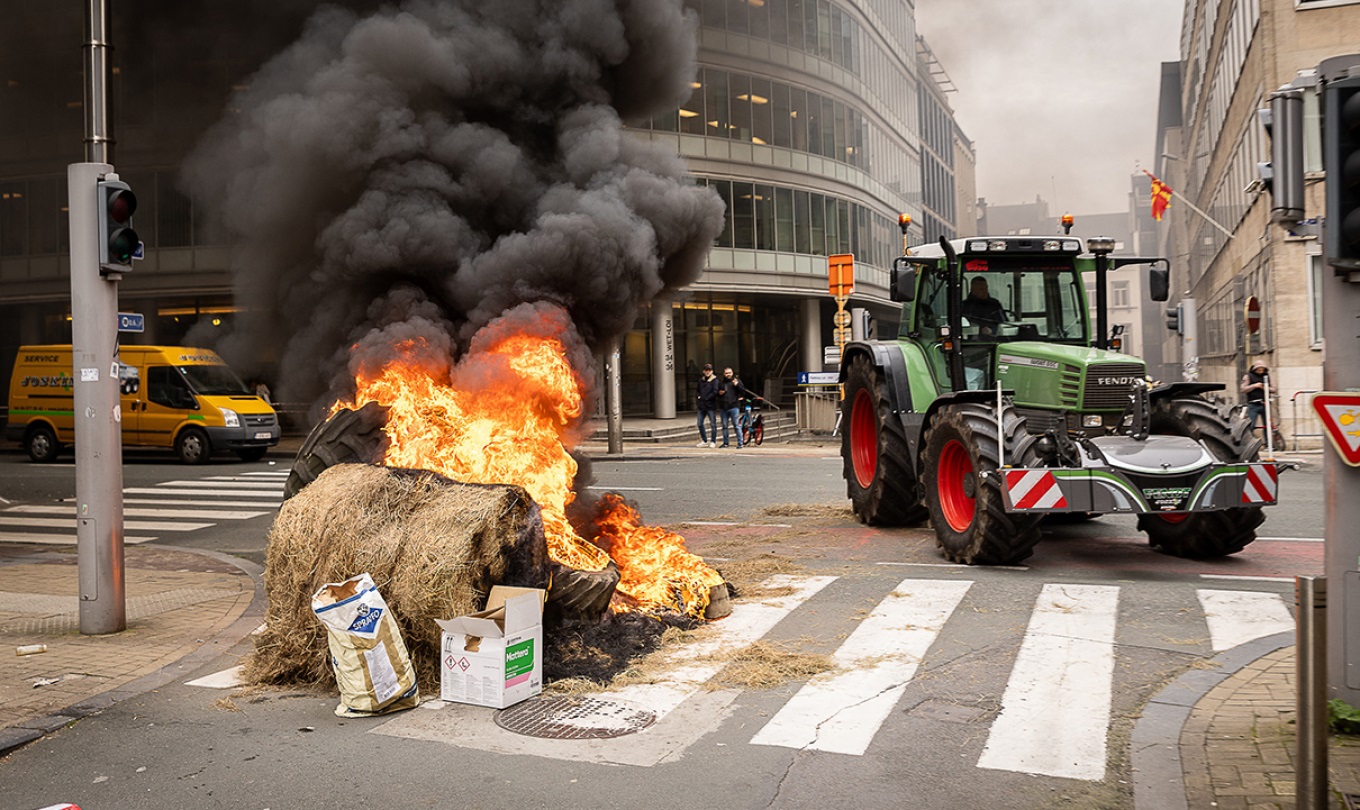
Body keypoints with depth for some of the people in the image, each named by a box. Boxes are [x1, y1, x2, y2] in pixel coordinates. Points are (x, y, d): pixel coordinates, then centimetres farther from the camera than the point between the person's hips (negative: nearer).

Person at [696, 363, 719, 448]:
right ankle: (704, 441, 18)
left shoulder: (714, 380, -6)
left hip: (711, 406, -6)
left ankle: (713, 442, 7)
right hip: (701, 406, 6)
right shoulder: (701, 380, 13)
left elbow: (715, 392, -15)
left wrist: (705, 398, -13)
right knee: (700, 424, 7)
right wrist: (699, 396, 7)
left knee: (713, 424, 0)